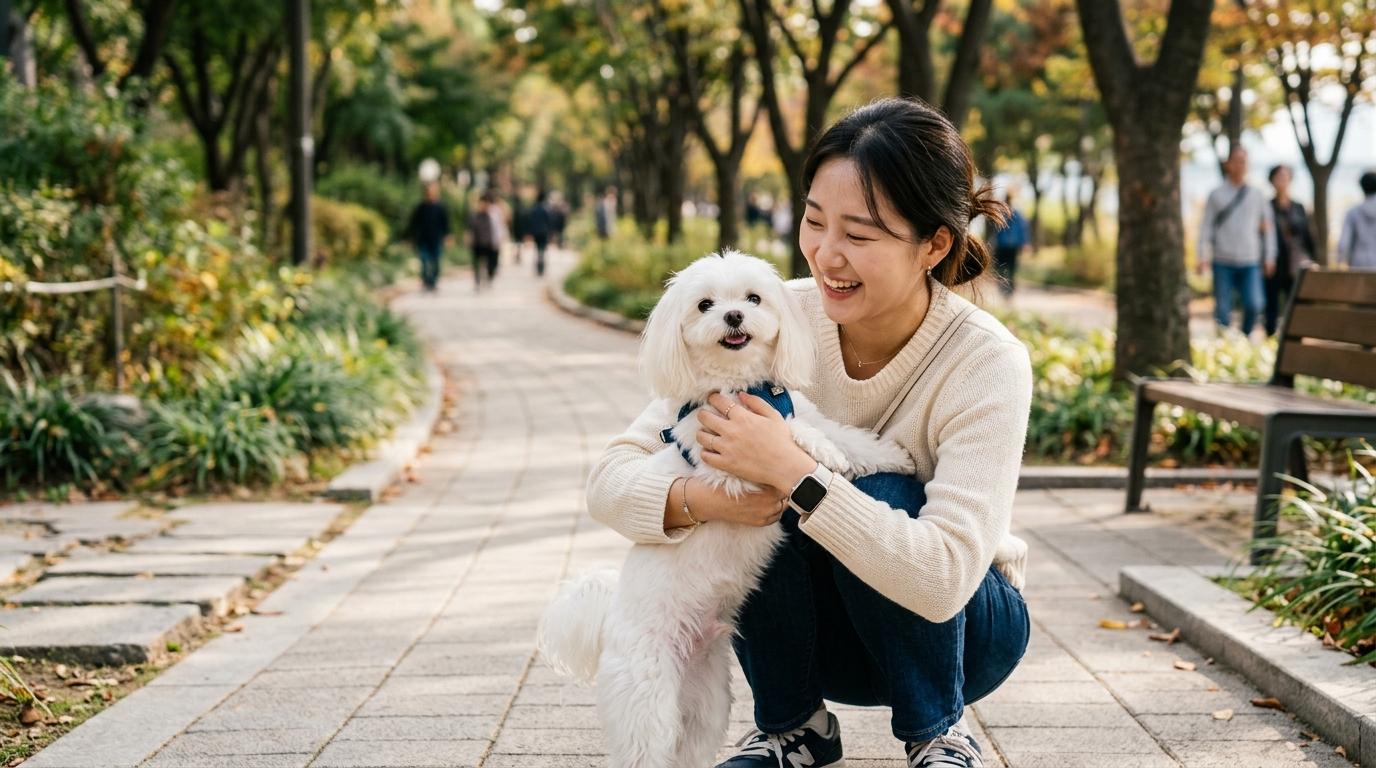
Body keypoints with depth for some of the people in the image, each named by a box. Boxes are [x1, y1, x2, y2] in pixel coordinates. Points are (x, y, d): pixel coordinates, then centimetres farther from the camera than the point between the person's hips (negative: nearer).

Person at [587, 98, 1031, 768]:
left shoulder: (988, 363, -25)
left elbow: (942, 579, -37)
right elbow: (610, 479, -19)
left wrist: (794, 472, -42)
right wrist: (699, 500, -40)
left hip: (961, 630, -2)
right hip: (819, 631, 3)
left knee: (883, 498, -31)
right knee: (752, 502, -27)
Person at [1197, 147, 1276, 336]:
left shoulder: (1257, 196, 11)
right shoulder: (1216, 195, 7)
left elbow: (1267, 226, 15)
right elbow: (1206, 226, 5)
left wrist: (1269, 256, 9)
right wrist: (1203, 256, -5)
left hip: (1250, 263, 1)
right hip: (1223, 262, -1)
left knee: (1254, 304, -14)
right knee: (1222, 310, -2)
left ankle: (1246, 337, 7)